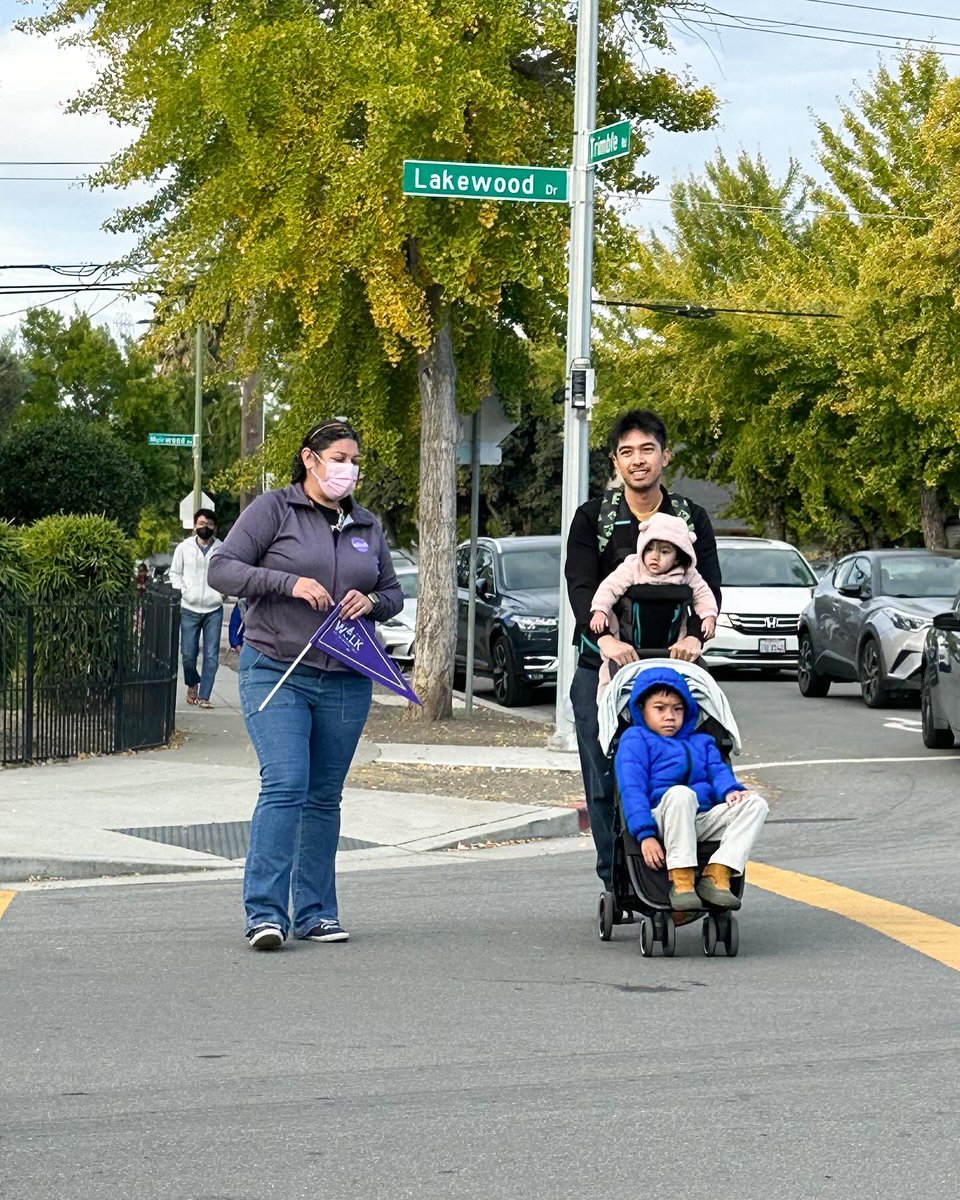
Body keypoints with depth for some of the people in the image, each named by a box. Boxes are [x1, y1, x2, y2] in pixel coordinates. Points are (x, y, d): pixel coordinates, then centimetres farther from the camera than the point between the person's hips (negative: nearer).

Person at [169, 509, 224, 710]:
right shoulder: (184, 548, 4)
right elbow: (175, 572, 12)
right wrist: (182, 590, -2)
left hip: (214, 609, 0)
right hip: (189, 609, 0)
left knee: (211, 655, -5)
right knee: (188, 654, 1)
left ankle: (203, 697, -1)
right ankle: (192, 684, 29)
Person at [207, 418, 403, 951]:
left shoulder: (368, 526, 16)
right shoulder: (273, 510, 1)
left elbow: (394, 592, 22)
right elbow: (223, 568, -6)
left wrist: (372, 602, -2)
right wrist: (289, 583, -18)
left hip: (346, 681, 5)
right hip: (277, 671, -5)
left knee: (325, 797, 8)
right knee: (284, 786, -16)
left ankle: (314, 912, 14)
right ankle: (265, 912, -17)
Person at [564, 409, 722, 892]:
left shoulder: (691, 519, 7)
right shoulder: (592, 518, 3)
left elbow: (709, 587, -1)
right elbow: (580, 586, -9)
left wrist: (694, 636, -22)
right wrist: (605, 638, -28)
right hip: (601, 666, -1)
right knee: (604, 781, -2)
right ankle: (615, 883, 5)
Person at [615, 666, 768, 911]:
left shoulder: (701, 742, 30)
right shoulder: (635, 739, 10)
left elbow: (718, 771, 15)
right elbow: (631, 789, -3)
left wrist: (731, 790, -12)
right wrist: (645, 835, -17)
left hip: (704, 820, 6)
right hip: (663, 820, -6)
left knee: (756, 803, -14)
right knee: (680, 793, -38)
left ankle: (716, 876, -26)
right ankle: (681, 881, -36)